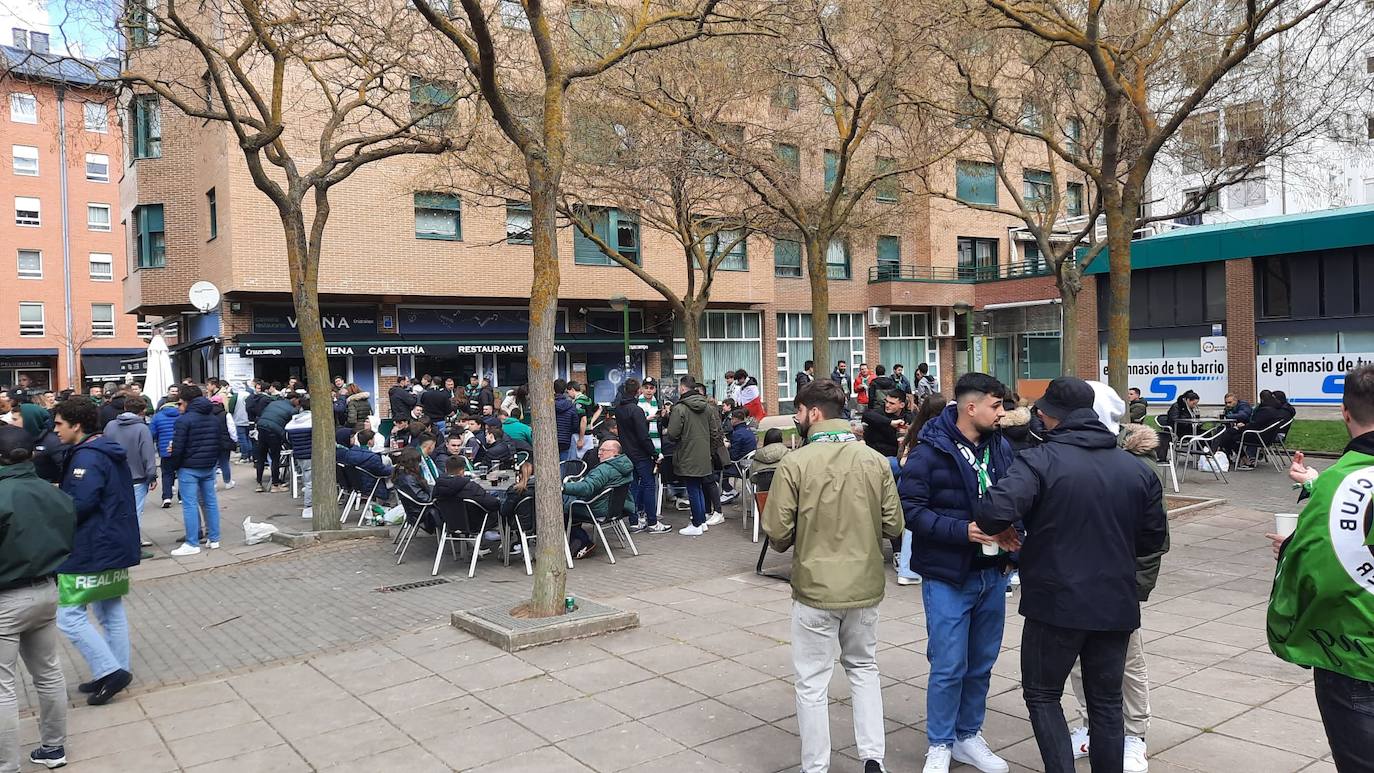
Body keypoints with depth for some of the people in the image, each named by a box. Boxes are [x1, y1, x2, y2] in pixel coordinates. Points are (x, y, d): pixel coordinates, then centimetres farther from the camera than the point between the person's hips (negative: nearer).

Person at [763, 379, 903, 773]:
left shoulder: (794, 463, -15)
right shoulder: (875, 460, -4)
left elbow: (777, 533, -13)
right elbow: (893, 525, 0)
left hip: (815, 588, -4)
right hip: (865, 585, 4)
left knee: (813, 683, 10)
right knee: (863, 668, 23)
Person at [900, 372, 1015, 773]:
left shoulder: (1002, 446, 3)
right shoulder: (931, 451, -14)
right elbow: (911, 508, -16)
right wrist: (962, 530, -23)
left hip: (992, 573, 6)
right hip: (947, 575, -5)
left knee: (982, 664, 15)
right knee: (949, 665, 0)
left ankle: (969, 735, 33)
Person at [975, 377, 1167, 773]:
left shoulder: (1040, 460, -14)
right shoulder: (1137, 468, 2)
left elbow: (995, 511, -28)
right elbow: (1153, 537, 10)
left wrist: (1002, 530, -6)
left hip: (1056, 603, -4)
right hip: (1116, 603, 5)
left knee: (1042, 694, 13)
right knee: (1106, 700, 18)